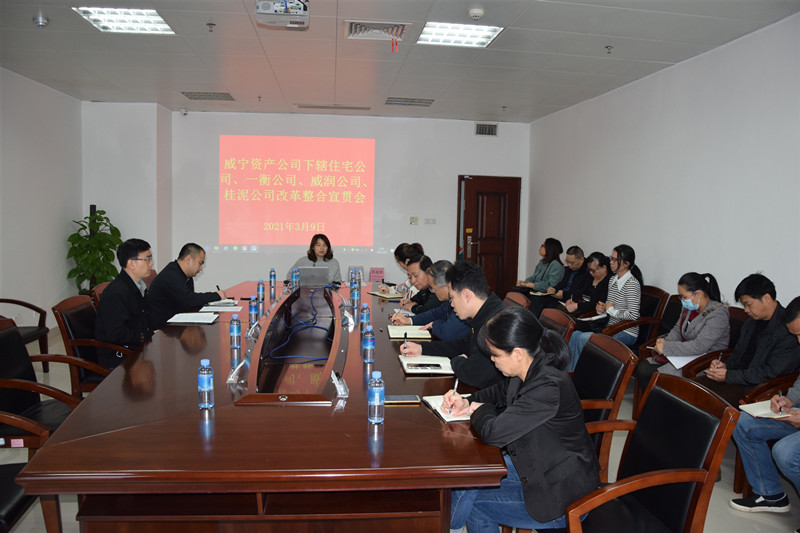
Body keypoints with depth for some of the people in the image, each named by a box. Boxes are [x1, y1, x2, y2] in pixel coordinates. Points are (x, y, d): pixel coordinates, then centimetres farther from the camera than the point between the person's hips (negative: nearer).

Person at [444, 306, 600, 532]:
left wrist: (479, 410, -10)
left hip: (561, 495, -9)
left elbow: (495, 433, -33)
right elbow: (499, 392, 18)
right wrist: (467, 402, 0)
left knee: (470, 500, -6)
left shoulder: (548, 387, -33)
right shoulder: (528, 373, -4)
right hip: (534, 466, 9)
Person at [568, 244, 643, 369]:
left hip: (626, 333, -8)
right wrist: (601, 308, 2)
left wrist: (611, 310, -11)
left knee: (583, 338, -23)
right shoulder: (612, 280, 12)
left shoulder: (632, 284, -15)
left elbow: (633, 315, -22)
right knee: (575, 335, -12)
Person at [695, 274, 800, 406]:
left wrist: (728, 376, -17)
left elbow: (772, 373, -18)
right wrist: (725, 365, 0)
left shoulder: (789, 330, -14)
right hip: (738, 375, 8)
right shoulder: (752, 321, 14)